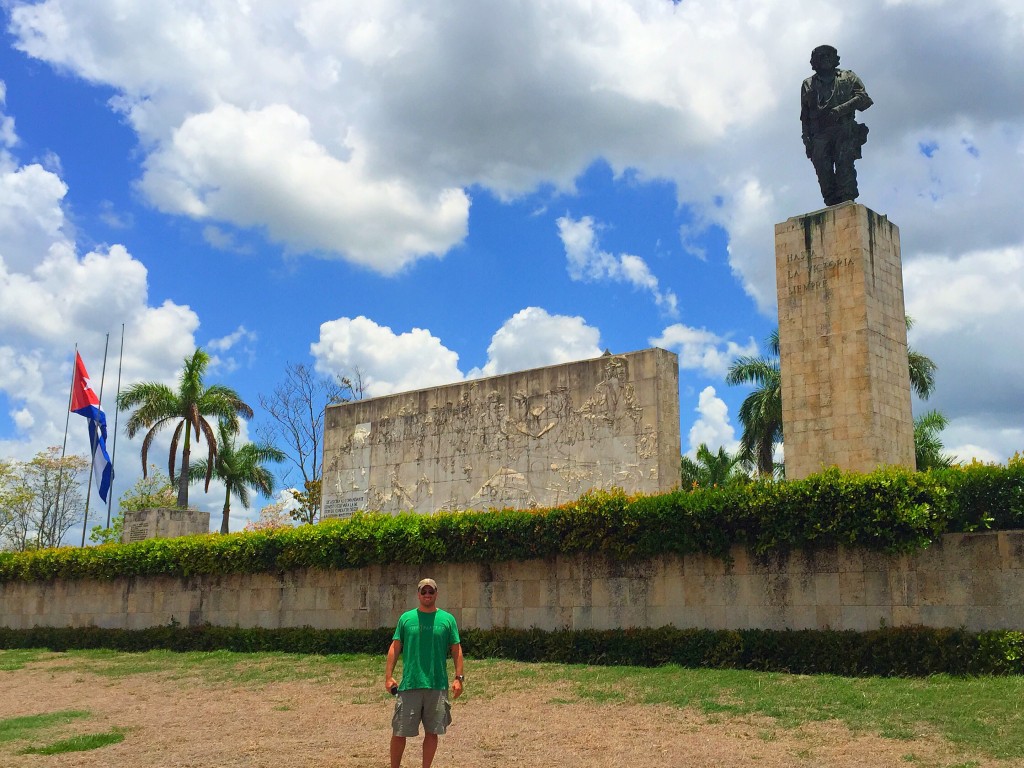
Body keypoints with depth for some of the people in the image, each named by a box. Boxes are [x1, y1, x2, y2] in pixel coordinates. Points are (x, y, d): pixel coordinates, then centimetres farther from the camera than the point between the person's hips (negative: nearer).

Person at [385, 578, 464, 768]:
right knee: (399, 732, 2)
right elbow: (395, 648, 6)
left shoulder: (447, 619, 5)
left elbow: (456, 650, 6)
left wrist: (458, 678, -2)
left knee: (432, 732, 7)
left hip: (438, 686, 0)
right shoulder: (406, 618, 6)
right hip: (409, 686, 0)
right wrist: (388, 676, -2)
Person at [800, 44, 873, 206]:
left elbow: (863, 97, 5)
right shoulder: (808, 84, 24)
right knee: (822, 168, -14)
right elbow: (804, 116, 19)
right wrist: (807, 140, 6)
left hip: (844, 130, -2)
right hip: (820, 134, 2)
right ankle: (832, 205, -18)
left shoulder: (848, 77, 20)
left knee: (844, 162, -19)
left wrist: (840, 109, -10)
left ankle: (847, 202, -29)